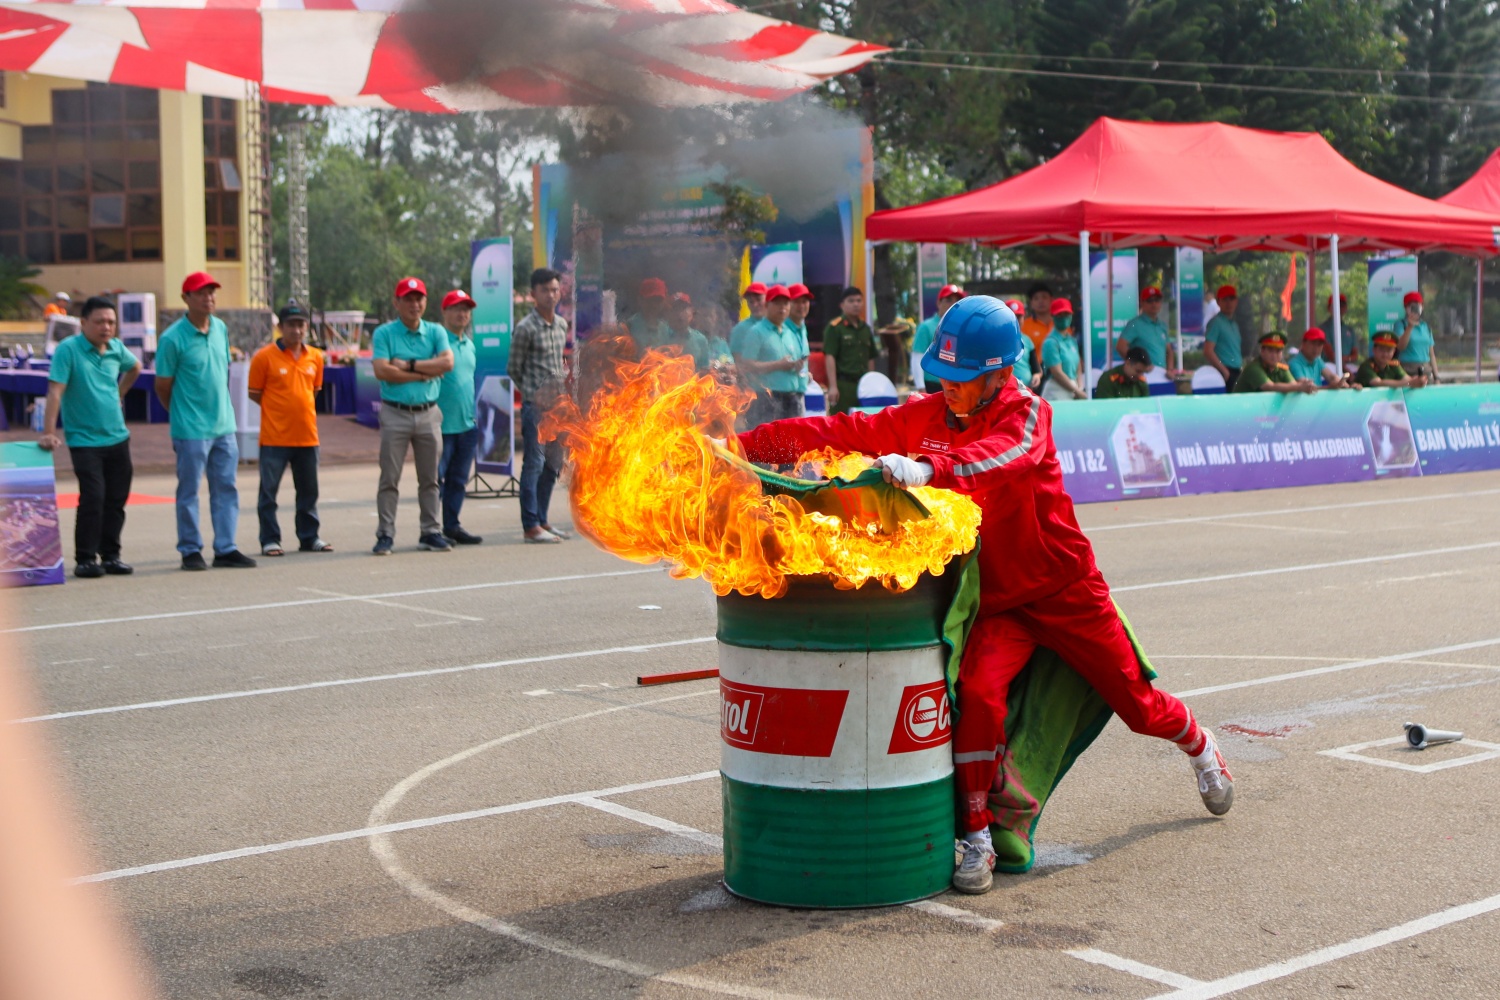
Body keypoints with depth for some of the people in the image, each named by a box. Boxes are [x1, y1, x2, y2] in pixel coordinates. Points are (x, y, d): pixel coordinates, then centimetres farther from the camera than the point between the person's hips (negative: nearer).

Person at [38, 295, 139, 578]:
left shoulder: (117, 348, 6)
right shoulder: (68, 350, -12)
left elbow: (135, 367, 29)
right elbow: (55, 391, -17)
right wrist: (48, 432, -22)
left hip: (118, 438, 6)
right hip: (85, 440, -6)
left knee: (117, 500, 7)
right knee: (93, 499, -12)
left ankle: (110, 556, 17)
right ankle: (85, 559, -1)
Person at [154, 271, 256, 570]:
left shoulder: (221, 329, 7)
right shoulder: (172, 339, -12)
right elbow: (162, 386, -5)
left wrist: (219, 408, 13)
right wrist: (184, 415, 5)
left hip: (224, 426, 6)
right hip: (191, 431, -6)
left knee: (226, 489, 8)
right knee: (189, 492, 3)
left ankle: (226, 549, 13)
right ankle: (190, 551, 12)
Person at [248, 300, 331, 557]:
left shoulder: (315, 357, 6)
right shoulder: (265, 357, -7)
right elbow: (254, 394, -1)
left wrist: (300, 409, 9)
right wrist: (281, 410, 0)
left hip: (307, 436, 4)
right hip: (275, 437, -4)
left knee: (308, 490, 11)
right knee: (269, 490, 0)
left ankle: (309, 538, 21)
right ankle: (269, 540, 8)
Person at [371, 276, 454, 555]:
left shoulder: (435, 332, 9)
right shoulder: (384, 333, 0)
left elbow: (447, 363, -8)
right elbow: (382, 371, -14)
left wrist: (409, 365, -11)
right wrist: (424, 373, -9)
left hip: (429, 413, 3)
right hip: (395, 413, -3)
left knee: (430, 478, 8)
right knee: (390, 478, 0)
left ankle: (431, 532, 14)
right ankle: (385, 535, 4)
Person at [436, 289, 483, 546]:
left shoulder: (469, 344, 16)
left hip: (467, 425, 7)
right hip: (442, 425, -7)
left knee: (459, 480, 11)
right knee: (436, 478, -3)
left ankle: (452, 527, 18)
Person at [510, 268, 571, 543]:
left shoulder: (562, 325, 12)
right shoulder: (526, 328, -9)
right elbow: (514, 369, -5)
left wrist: (565, 377, 6)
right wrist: (533, 395, -9)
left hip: (557, 404, 7)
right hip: (536, 404, -7)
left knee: (553, 464, 11)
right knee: (534, 464, -6)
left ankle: (542, 520, 20)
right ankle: (530, 526, -3)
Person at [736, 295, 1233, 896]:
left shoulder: (1026, 413, -17)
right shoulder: (926, 416, -3)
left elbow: (1002, 458, -40)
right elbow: (841, 433, -9)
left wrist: (927, 468, -59)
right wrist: (744, 445, -19)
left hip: (1066, 591, -2)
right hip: (996, 600, 2)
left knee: (1137, 704, 11)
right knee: (978, 691, -27)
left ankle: (1200, 747, 46)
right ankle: (976, 838, -14)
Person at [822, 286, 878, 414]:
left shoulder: (866, 328, 17)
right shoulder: (834, 327, -4)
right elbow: (829, 357, -10)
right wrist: (833, 386, -17)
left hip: (863, 384, 7)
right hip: (843, 384, -6)